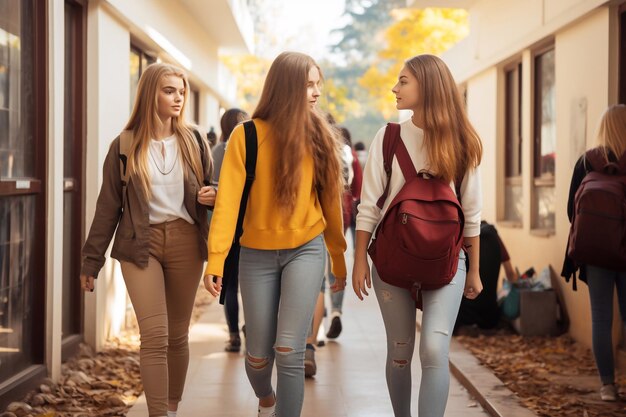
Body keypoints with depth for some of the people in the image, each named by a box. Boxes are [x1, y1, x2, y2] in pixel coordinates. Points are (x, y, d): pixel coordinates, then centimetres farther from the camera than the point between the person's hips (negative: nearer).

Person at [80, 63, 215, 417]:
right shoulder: (125, 145, 1)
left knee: (178, 335, 9)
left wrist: (211, 196, -9)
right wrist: (92, 260, 1)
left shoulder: (194, 141, 6)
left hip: (186, 242, 2)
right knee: (155, 335, -11)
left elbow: (212, 190, 16)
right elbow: (108, 206, 3)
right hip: (140, 244, -2)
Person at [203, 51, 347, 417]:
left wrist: (340, 259, 11)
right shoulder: (247, 136, -7)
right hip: (257, 254, 0)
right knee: (259, 353, 10)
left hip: (306, 250, 1)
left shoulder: (319, 137, 1)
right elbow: (229, 200, -13)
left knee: (289, 351, -13)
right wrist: (216, 260, -20)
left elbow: (330, 200, 6)